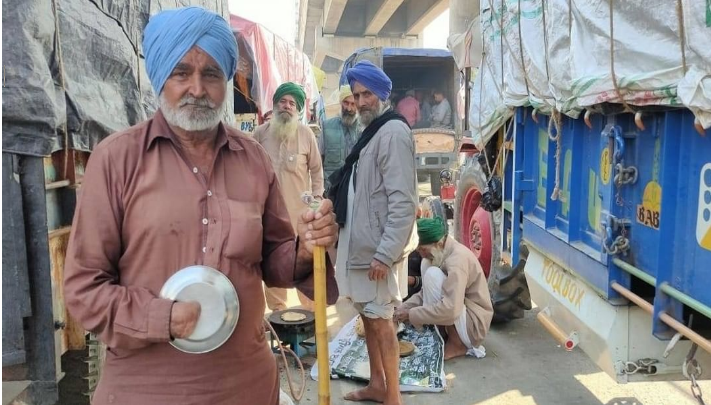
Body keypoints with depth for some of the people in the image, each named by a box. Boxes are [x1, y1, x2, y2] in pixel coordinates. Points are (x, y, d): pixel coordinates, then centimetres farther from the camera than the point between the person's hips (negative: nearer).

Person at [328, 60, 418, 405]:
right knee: (368, 316, 16)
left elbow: (403, 202, -22)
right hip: (361, 244, 10)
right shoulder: (371, 131, 15)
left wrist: (385, 253, -24)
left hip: (379, 248, -9)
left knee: (380, 320, -2)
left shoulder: (393, 132, -16)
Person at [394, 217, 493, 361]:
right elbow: (426, 292, 10)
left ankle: (457, 344, -12)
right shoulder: (441, 252, 2)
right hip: (459, 313, 9)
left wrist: (411, 314, -25)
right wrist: (404, 308, -5)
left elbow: (450, 310, -34)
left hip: (474, 324, -9)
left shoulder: (457, 259, -26)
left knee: (433, 274, -23)